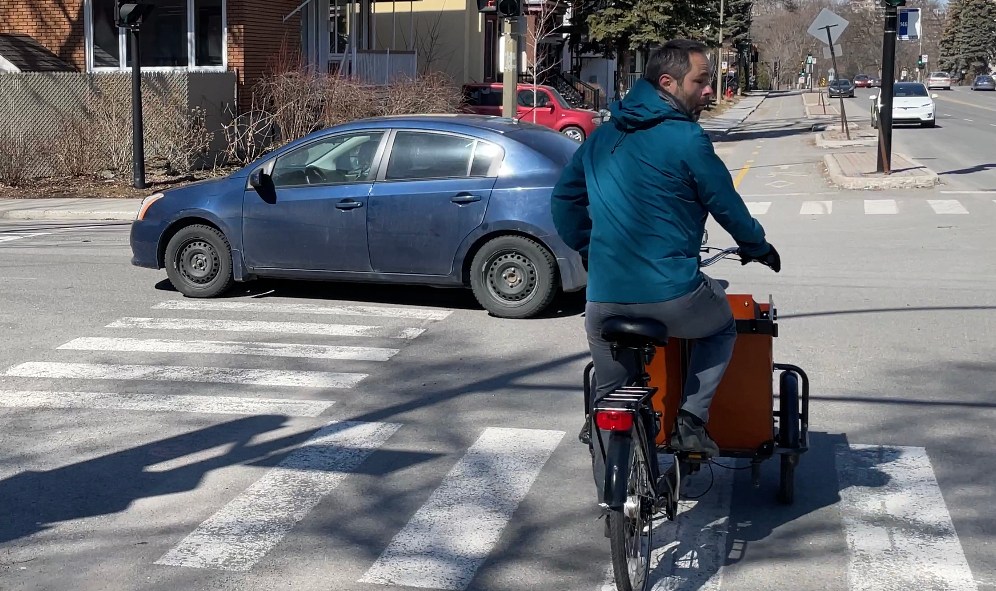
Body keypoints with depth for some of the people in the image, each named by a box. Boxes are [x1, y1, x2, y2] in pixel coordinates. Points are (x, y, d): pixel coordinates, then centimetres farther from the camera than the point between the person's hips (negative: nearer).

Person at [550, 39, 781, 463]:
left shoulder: (604, 135, 13)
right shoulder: (685, 138, -8)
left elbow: (564, 197, 20)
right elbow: (726, 204, 0)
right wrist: (758, 247, 17)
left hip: (604, 299, 5)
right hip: (670, 295, -5)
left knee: (609, 395, 22)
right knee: (722, 328, 27)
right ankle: (691, 420, 11)